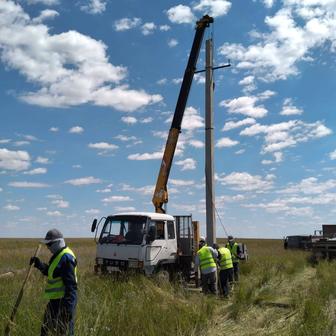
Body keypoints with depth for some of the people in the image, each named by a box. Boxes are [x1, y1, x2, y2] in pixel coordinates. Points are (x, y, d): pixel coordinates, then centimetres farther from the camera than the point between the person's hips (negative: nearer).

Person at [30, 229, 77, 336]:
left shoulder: (66, 257, -20)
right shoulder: (59, 255, 12)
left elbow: (70, 284, -24)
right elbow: (50, 272, 22)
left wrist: (68, 306, -26)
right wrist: (39, 264, 7)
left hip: (63, 300, -10)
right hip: (55, 299, 11)